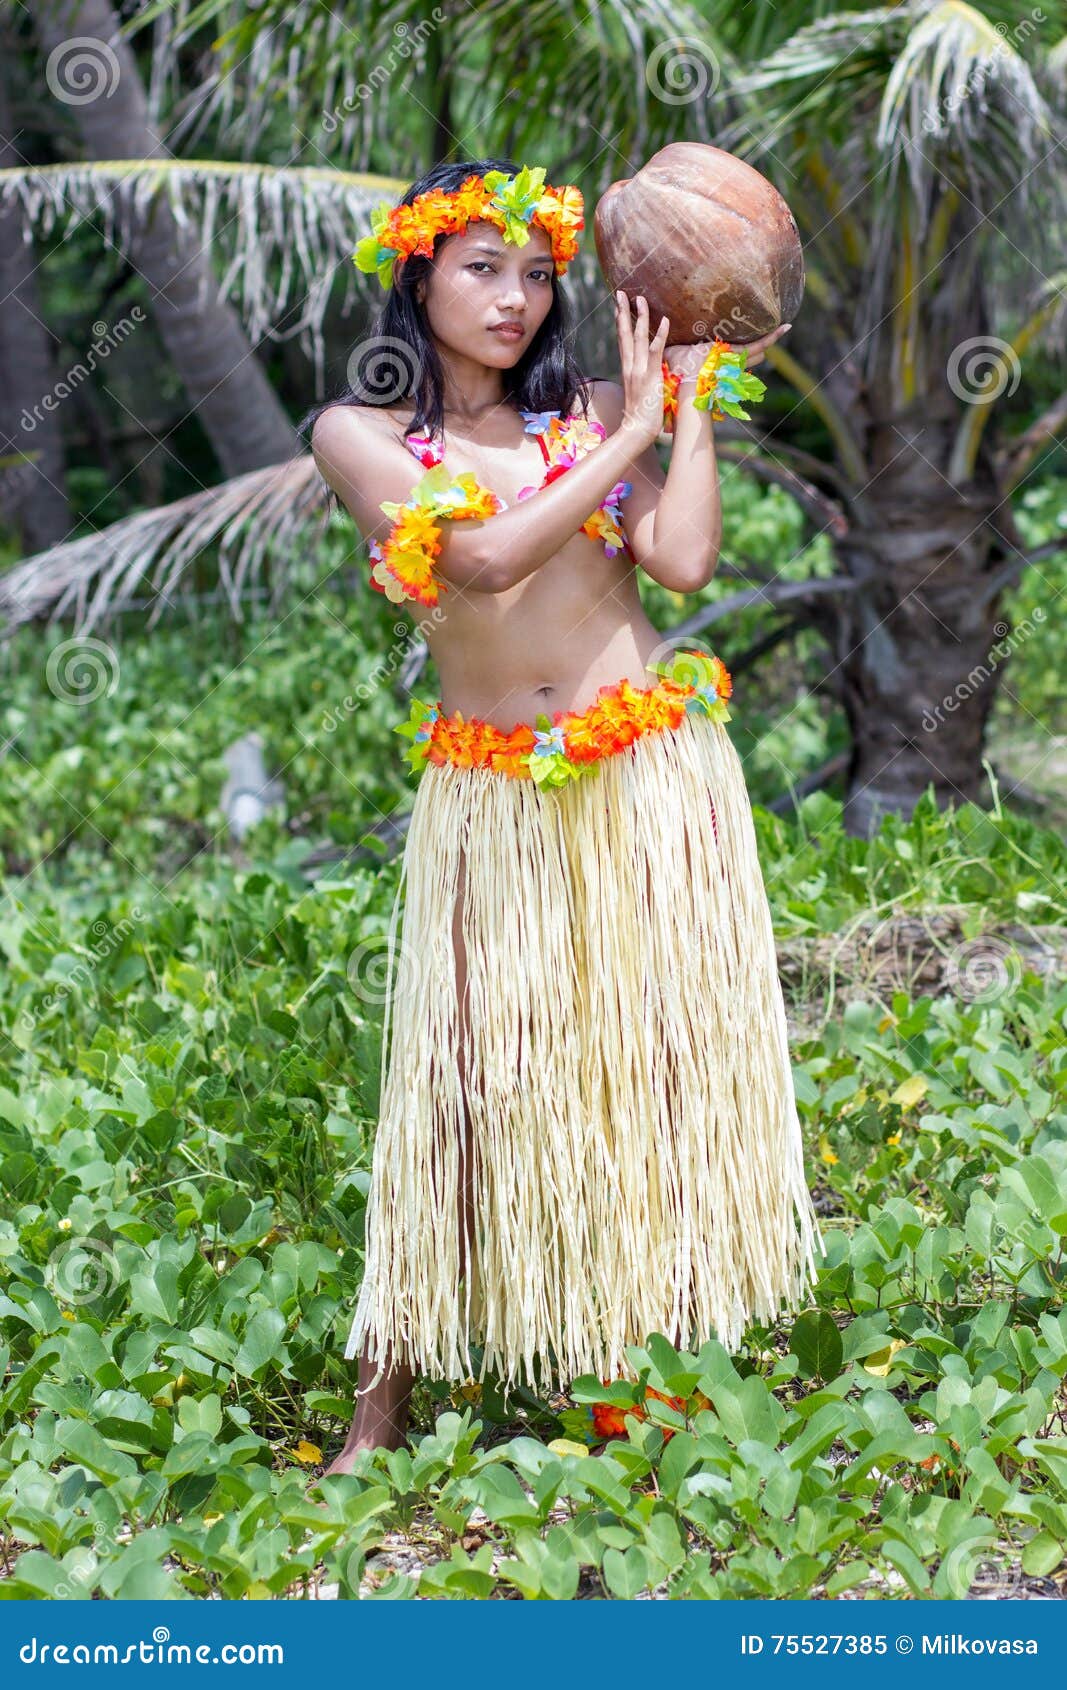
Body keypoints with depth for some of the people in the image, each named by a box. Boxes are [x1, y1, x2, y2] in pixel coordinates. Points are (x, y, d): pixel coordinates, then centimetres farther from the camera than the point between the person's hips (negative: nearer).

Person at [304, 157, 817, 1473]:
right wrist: (633, 431, -10)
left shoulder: (591, 413, 6)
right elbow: (483, 557, -16)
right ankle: (387, 1389, 10)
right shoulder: (359, 434, -1)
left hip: (651, 772, 2)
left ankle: (680, 1325, 19)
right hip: (490, 801, -2)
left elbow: (683, 561, -9)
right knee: (465, 1071, 0)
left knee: (666, 1041, 6)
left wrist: (690, 396, -4)